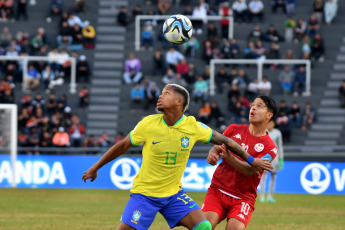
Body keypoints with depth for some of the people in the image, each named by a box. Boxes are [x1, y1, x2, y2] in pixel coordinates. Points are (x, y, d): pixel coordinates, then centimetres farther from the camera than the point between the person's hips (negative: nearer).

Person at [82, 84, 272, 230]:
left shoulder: (193, 127, -8)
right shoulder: (148, 124, -11)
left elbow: (224, 141, 4)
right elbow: (123, 146, 1)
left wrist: (250, 160, 7)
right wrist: (95, 168, 7)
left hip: (174, 194, 2)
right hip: (144, 193, -2)